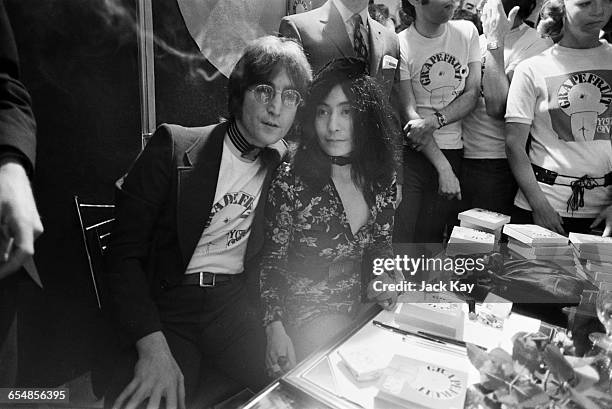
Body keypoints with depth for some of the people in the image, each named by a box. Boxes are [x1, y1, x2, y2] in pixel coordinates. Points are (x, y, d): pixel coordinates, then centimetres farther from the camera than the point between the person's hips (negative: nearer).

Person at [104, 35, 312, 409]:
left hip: (234, 305, 5)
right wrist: (153, 346, -21)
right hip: (166, 306, -4)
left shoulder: (283, 165, 6)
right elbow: (125, 253, -10)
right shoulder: (174, 146, -8)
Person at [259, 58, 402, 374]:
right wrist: (275, 329, -22)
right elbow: (271, 261, -10)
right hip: (308, 310, -5)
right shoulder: (291, 180, -16)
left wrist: (387, 280, -6)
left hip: (361, 303, 5)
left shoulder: (382, 180, -1)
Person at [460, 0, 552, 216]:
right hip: (460, 156, 6)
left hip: (494, 165, -6)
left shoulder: (538, 45, -11)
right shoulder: (478, 40, 11)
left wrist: (495, 43, -20)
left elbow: (498, 108, -22)